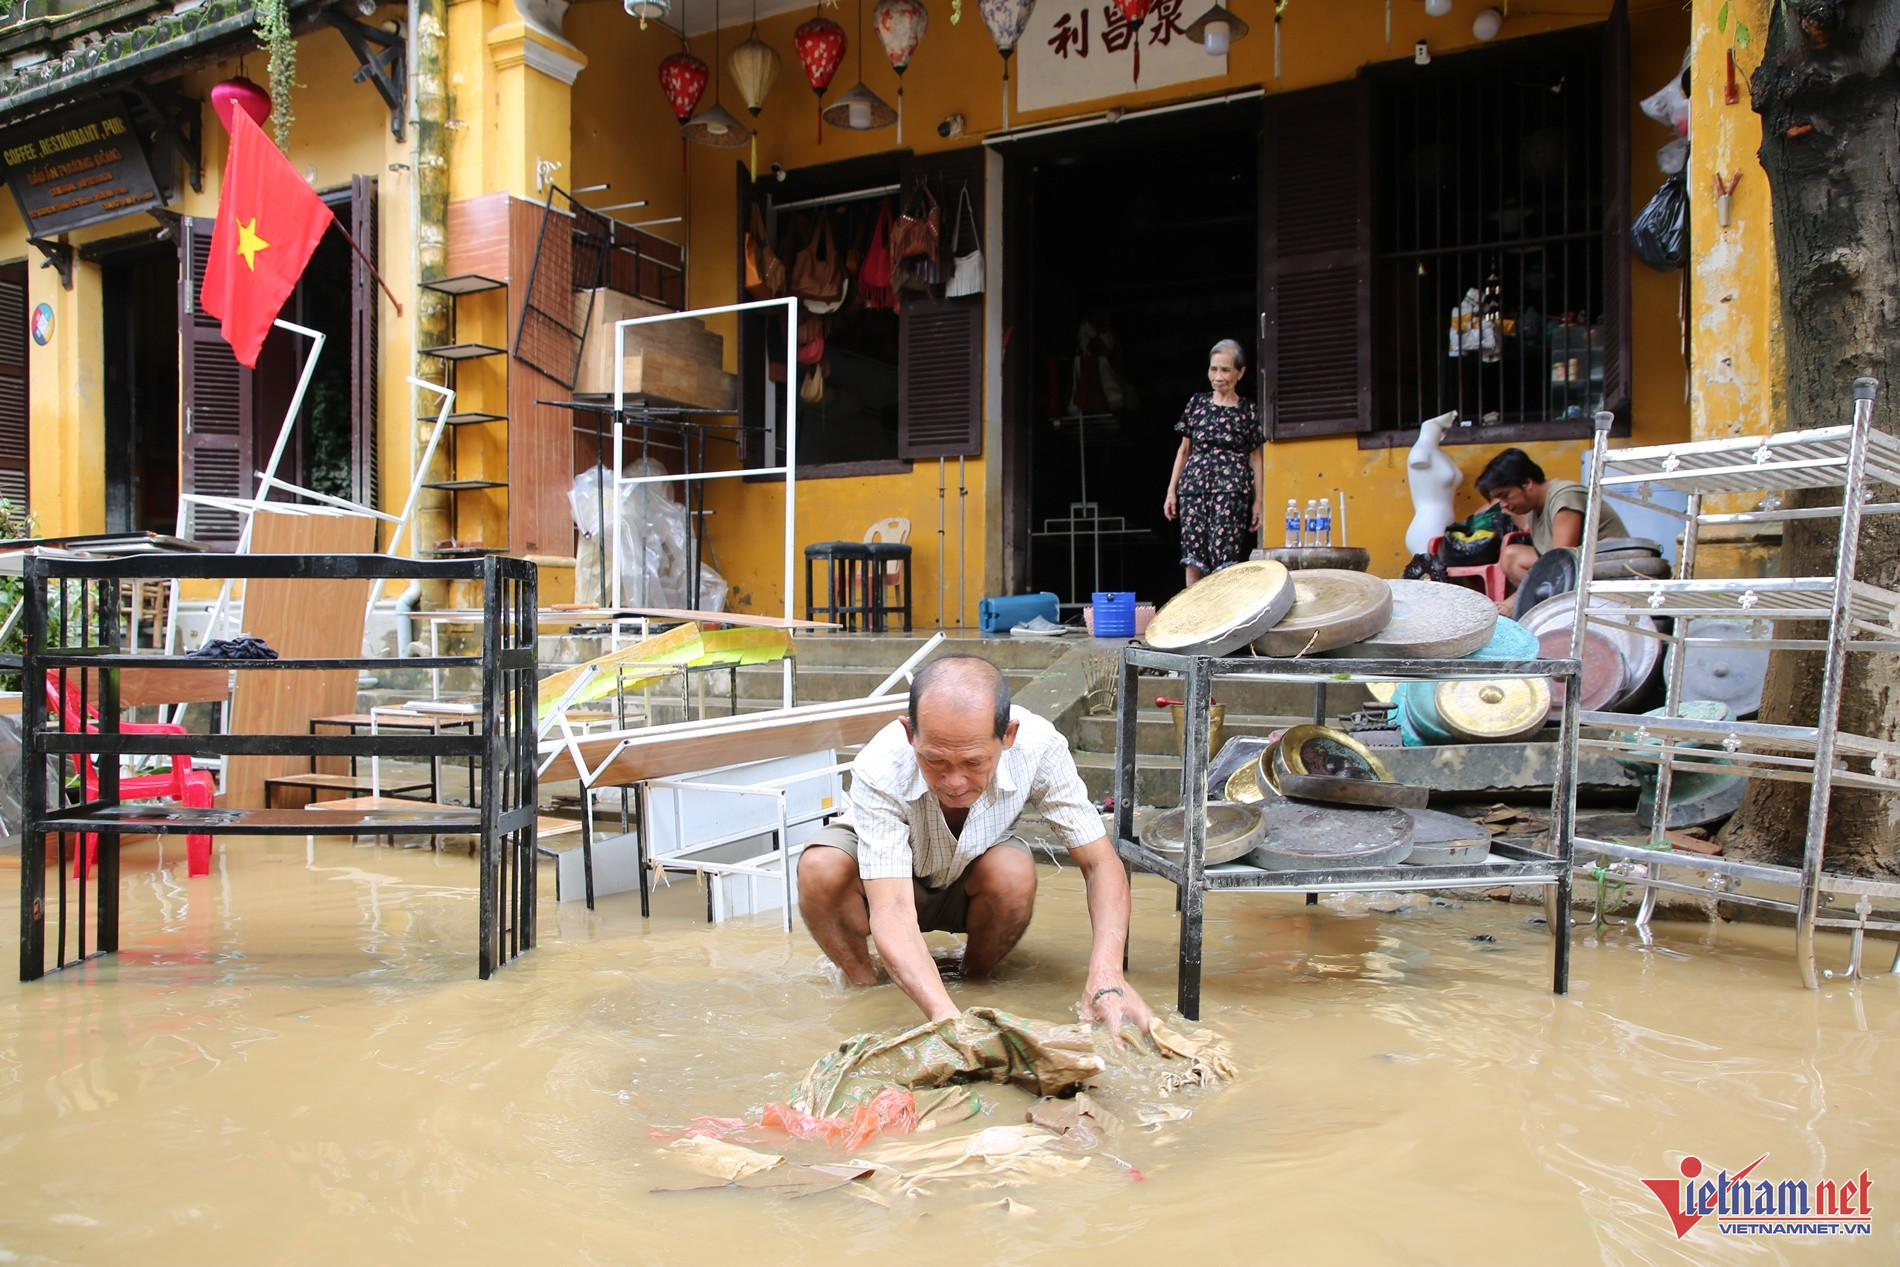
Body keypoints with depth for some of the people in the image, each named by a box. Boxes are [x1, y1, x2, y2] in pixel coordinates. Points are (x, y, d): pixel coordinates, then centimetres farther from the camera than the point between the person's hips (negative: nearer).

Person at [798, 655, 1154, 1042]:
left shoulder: (1039, 748, -32)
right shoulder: (880, 770, -38)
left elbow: (1101, 864, -27)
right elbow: (892, 910, -42)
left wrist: (1106, 975, -43)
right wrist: (944, 1015, -58)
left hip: (973, 883, 2)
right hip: (889, 883, -1)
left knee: (1014, 872, -32)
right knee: (820, 869, -32)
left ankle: (974, 981, -3)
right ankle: (864, 990, -5)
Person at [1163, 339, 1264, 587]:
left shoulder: (1248, 411, 7)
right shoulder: (1196, 404, 12)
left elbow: (1255, 458, 8)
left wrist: (1257, 501, 2)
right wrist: (1171, 491, 12)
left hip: (1231, 490, -2)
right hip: (1193, 487, 2)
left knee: (1223, 558, -12)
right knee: (1192, 559, -4)